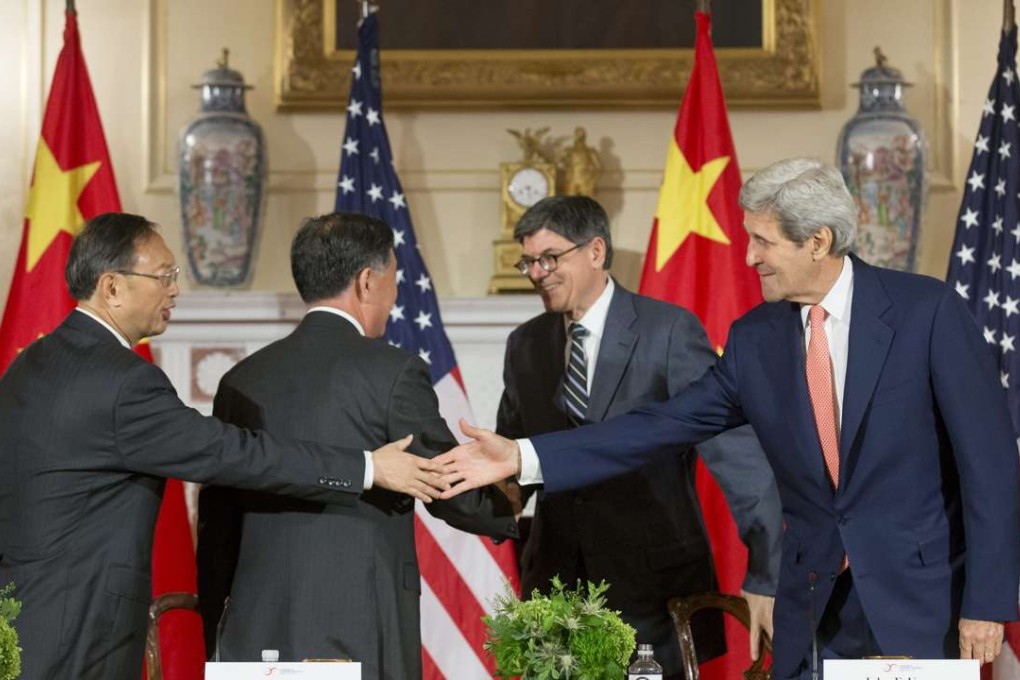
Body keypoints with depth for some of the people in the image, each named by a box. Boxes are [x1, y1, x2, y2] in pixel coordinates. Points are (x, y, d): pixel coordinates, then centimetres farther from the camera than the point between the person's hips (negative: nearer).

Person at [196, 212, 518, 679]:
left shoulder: (241, 380, 8)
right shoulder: (393, 372, -7)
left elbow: (216, 528, 12)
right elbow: (454, 495, -1)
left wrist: (214, 633, 21)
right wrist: (513, 514, 21)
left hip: (254, 638, 5)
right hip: (361, 639, -5)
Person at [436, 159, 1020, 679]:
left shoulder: (928, 311, -9)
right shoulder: (755, 339, 5)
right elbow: (662, 426, 3)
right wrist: (523, 457, -5)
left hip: (922, 599, -4)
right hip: (814, 613, 4)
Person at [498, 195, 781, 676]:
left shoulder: (669, 330, -8)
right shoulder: (525, 345, 9)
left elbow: (736, 452, -12)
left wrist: (766, 576, -16)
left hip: (656, 581, -4)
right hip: (557, 583, 4)